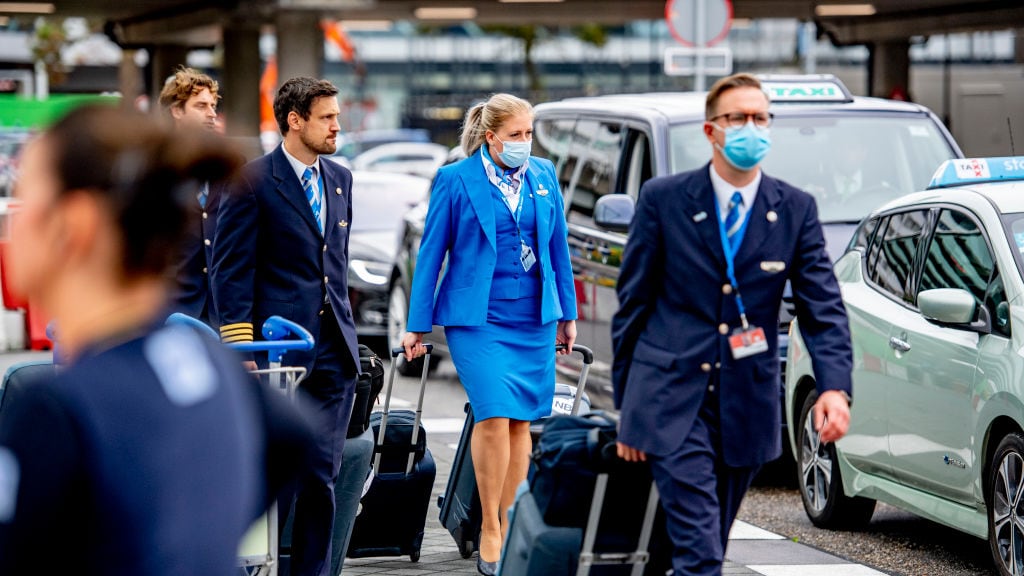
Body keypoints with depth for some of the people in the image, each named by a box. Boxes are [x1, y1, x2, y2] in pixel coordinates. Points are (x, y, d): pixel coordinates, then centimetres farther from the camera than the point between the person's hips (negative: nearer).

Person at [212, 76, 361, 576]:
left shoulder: (340, 179, 15)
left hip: (334, 348, 6)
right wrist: (239, 343, -14)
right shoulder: (252, 180, -5)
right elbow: (230, 267, -8)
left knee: (322, 475, 6)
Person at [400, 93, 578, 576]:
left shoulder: (543, 176, 8)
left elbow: (558, 245, 15)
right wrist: (417, 324, -1)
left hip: (534, 319, 4)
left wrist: (567, 313, 15)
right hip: (477, 318, -4)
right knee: (494, 416, -16)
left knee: (521, 421, 4)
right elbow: (431, 253, 0)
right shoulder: (456, 181, -3)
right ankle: (489, 528, -4)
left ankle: (505, 524, 14)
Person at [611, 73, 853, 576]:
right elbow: (632, 303, 4)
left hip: (746, 410, 3)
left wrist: (834, 387, -18)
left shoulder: (795, 209, 4)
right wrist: (626, 403, 3)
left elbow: (823, 308, -1)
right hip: (671, 400, -3)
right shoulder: (663, 199, -1)